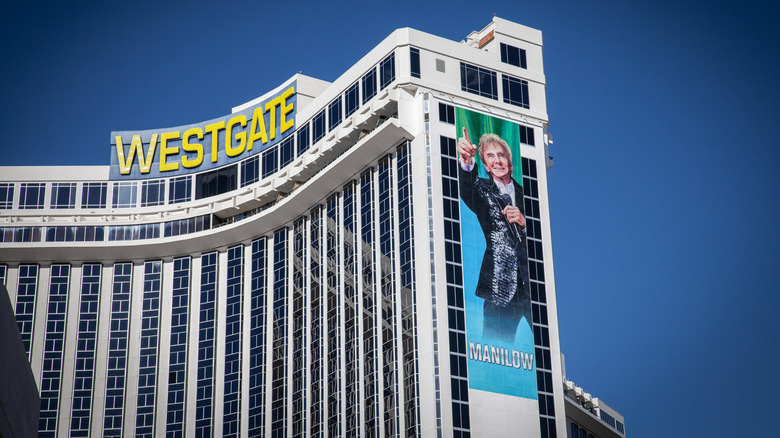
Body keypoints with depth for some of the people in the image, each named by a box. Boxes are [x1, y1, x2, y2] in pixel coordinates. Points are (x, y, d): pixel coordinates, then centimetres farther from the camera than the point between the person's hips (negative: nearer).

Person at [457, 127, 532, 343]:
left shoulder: (523, 192, 15)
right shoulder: (482, 190, 8)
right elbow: (467, 191, -18)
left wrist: (523, 221, -7)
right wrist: (467, 162, -38)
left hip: (533, 283, 2)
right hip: (501, 287, -2)